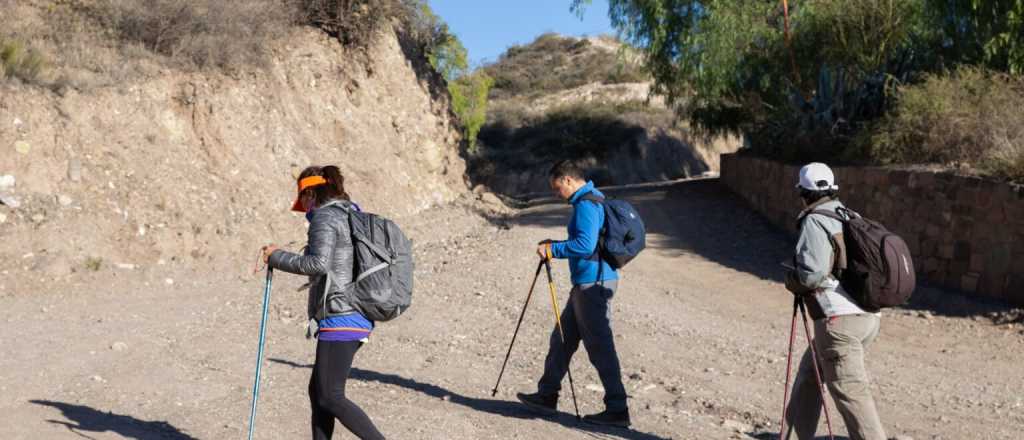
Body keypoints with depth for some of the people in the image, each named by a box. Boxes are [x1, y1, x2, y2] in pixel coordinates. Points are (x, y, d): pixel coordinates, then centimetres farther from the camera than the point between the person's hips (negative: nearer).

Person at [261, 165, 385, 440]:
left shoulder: (324, 217, -8)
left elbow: (319, 263, -22)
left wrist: (277, 258, -11)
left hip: (339, 319, -9)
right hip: (359, 317, 9)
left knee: (330, 397, -4)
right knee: (317, 390, 15)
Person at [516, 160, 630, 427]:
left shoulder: (585, 204, -16)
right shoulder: (594, 199, 16)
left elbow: (585, 244, -26)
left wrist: (553, 249, -16)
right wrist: (555, 247, 16)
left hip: (592, 285, -11)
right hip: (589, 283, 11)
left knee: (600, 348, -5)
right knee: (562, 339, 15)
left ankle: (617, 410, 1)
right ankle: (547, 395, 24)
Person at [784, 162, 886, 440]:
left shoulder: (815, 221, -7)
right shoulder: (852, 218, 16)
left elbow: (812, 274, -18)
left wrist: (792, 281, 2)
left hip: (839, 320, -9)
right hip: (869, 317, 9)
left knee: (851, 394, -11)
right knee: (810, 370, 24)